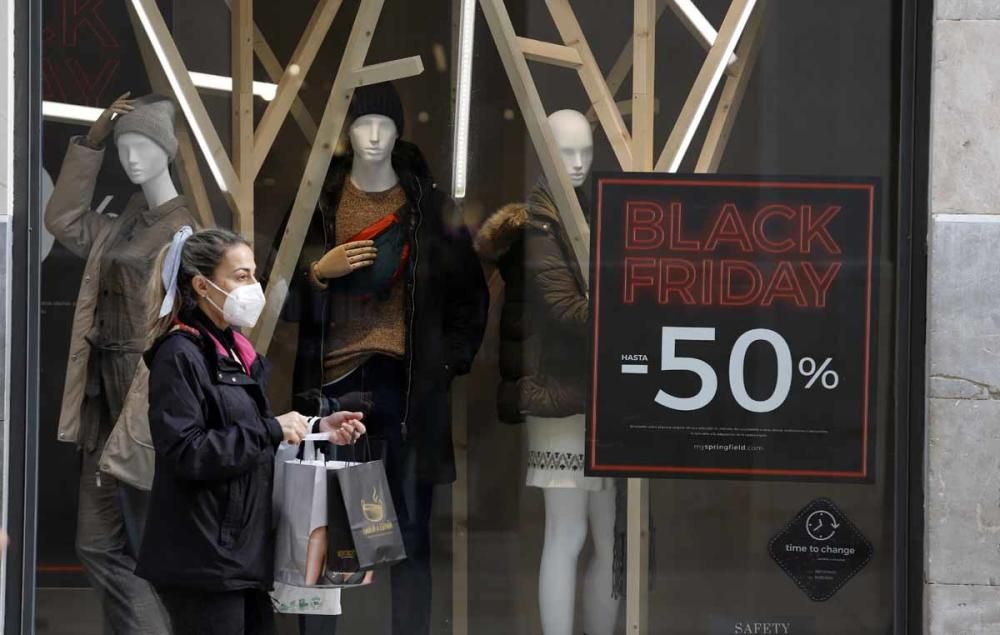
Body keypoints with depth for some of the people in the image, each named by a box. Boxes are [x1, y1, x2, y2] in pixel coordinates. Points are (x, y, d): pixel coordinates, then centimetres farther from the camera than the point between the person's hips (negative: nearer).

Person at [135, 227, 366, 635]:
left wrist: (316, 428, 10)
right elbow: (185, 453, -21)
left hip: (247, 551, 9)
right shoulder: (180, 356, -12)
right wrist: (272, 430, -19)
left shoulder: (237, 351, 17)